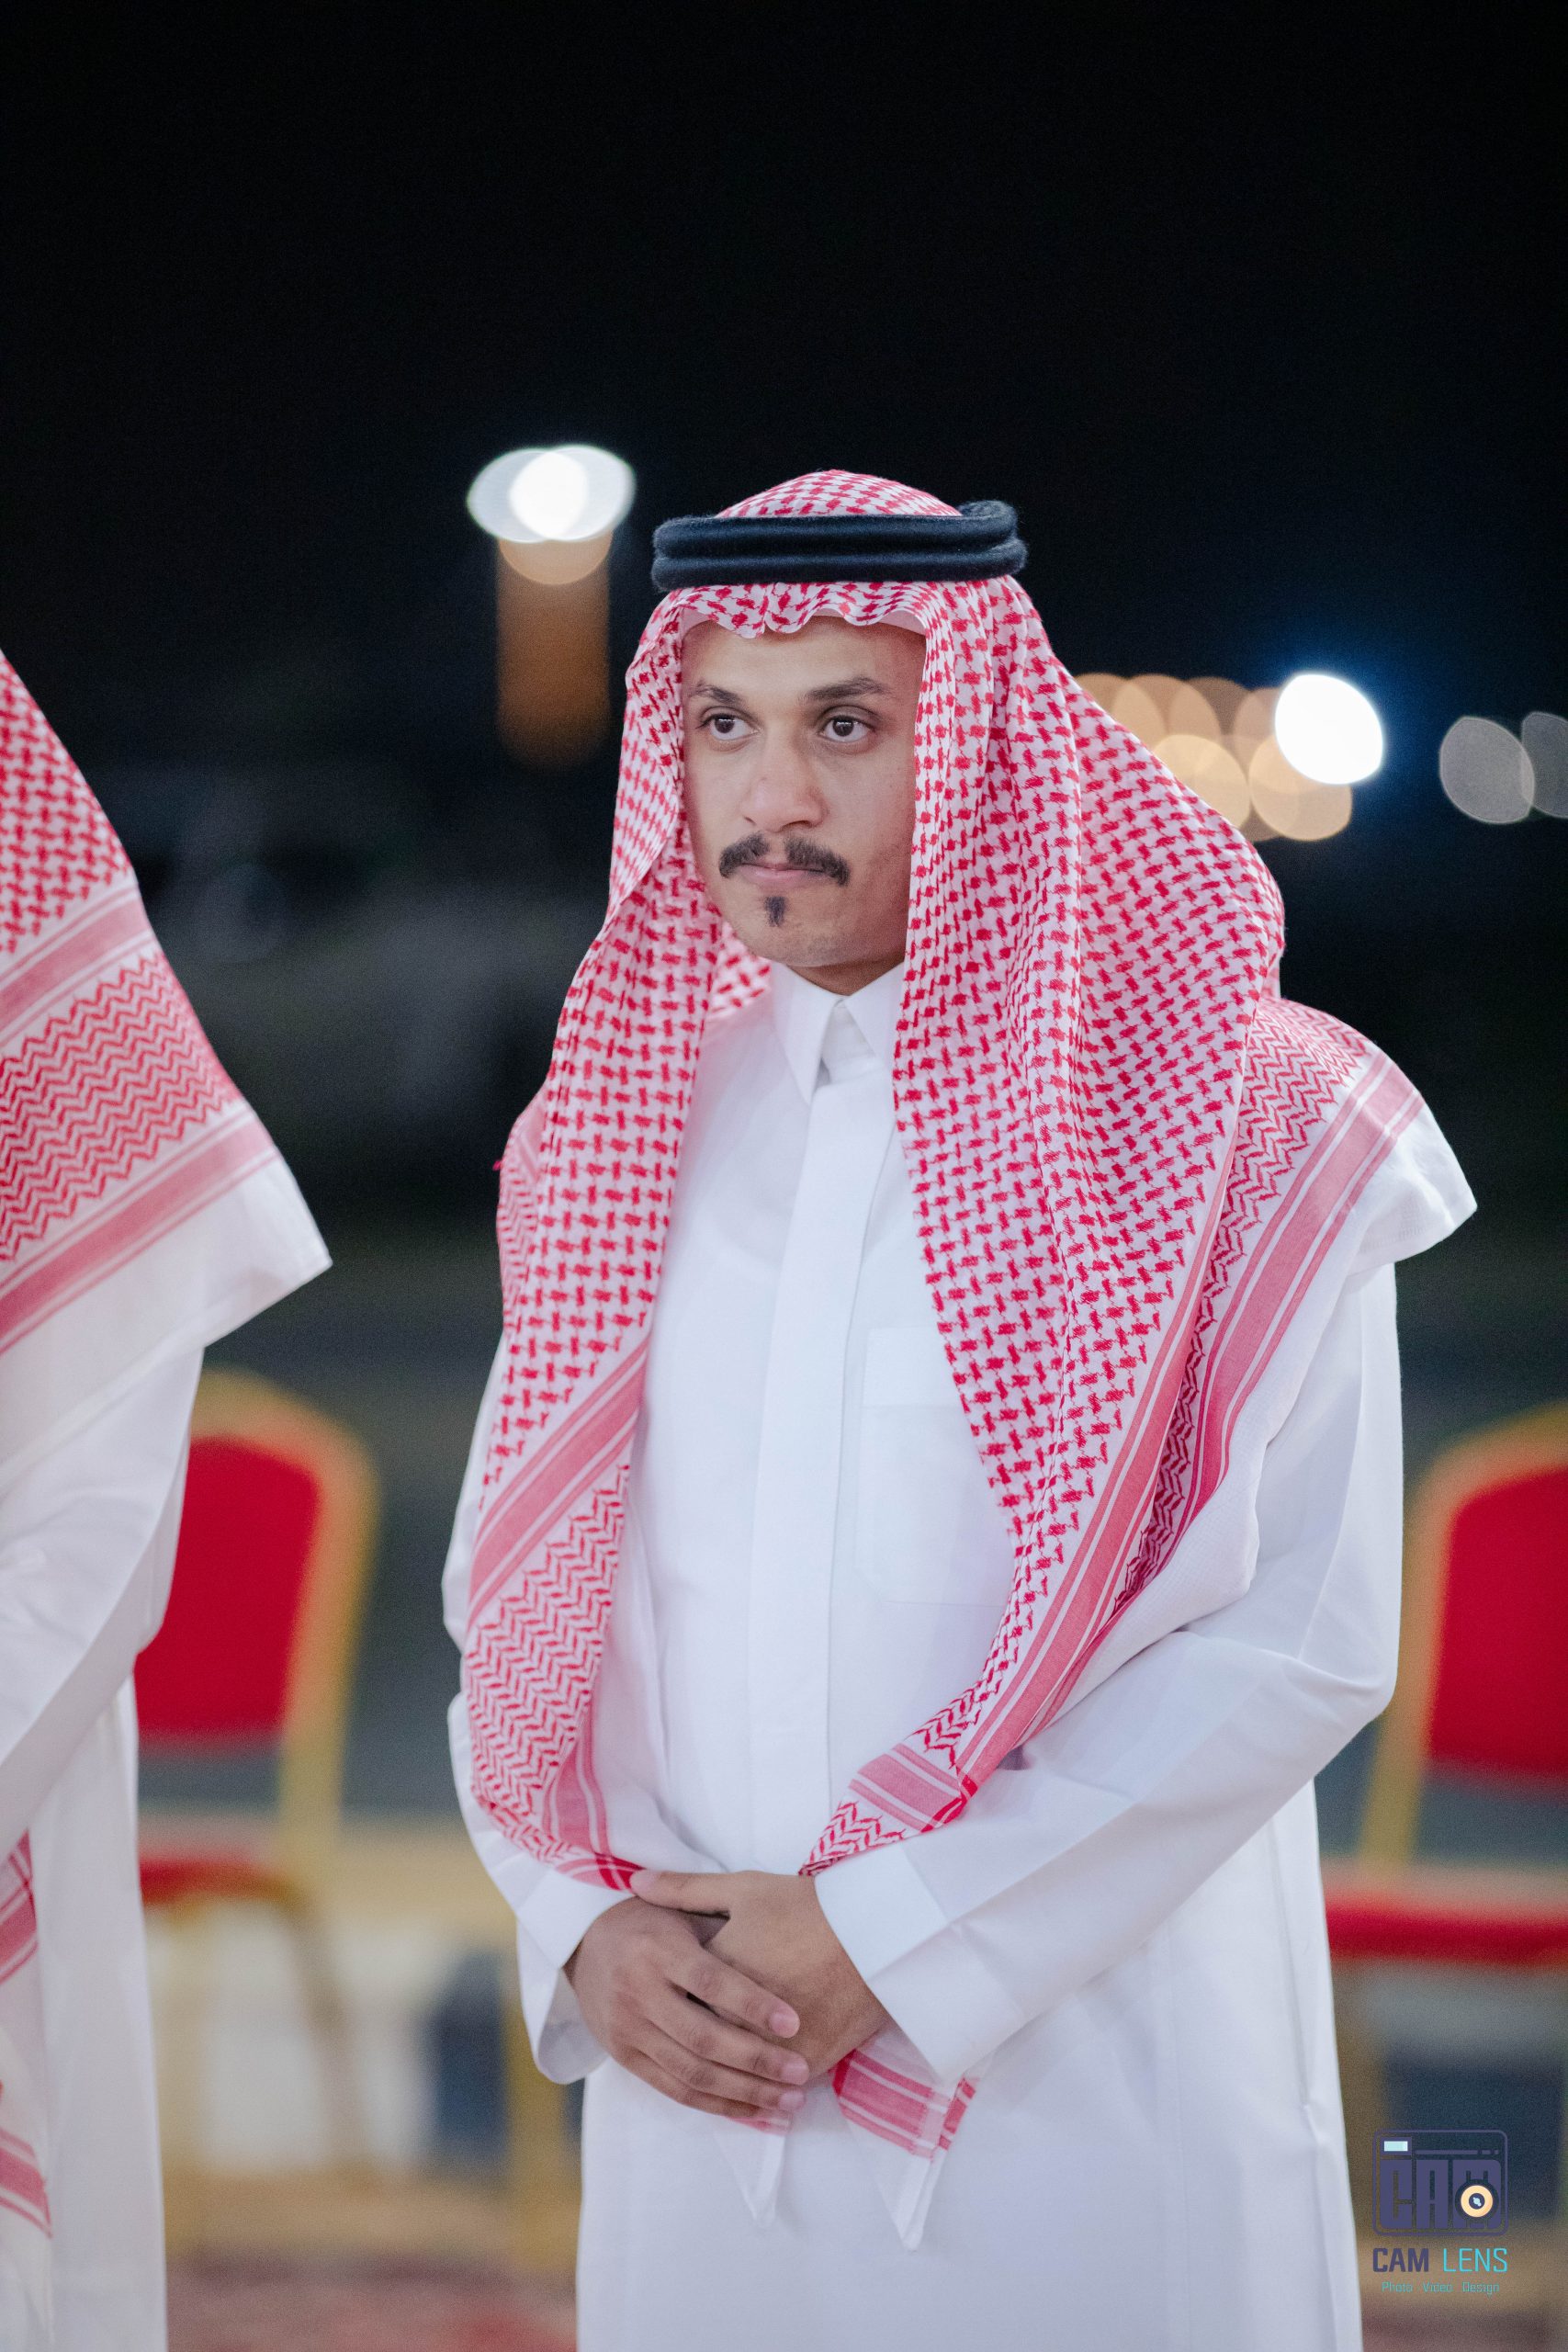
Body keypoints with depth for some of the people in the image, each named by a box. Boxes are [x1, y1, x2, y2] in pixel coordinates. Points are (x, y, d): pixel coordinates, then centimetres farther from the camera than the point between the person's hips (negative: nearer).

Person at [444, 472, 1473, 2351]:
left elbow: (1301, 1636, -11)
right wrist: (593, 1931, -6)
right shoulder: (617, 1132, 9)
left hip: (1089, 2108, -3)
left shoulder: (1241, 1128, -5)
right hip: (701, 2096, 4)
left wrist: (891, 1935, -14)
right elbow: (510, 1595, 11)